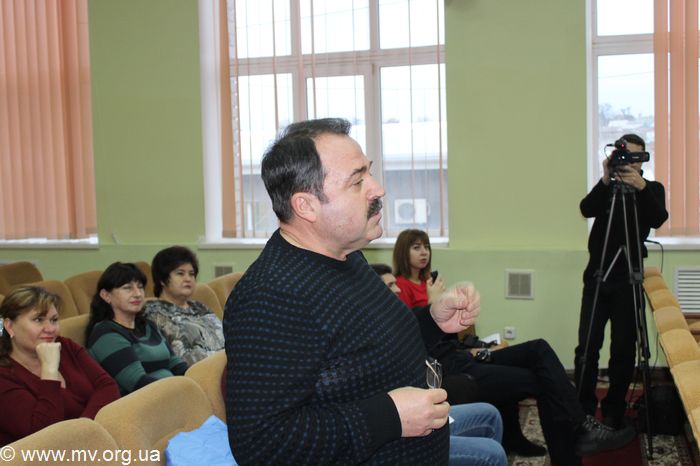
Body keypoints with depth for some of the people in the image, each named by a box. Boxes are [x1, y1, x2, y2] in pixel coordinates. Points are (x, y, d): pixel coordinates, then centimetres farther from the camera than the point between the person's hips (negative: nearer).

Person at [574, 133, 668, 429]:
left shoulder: (652, 189, 6)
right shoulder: (606, 189, 9)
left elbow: (658, 219, -13)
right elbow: (586, 210, -10)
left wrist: (641, 188, -27)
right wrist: (605, 182, -24)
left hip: (628, 280, -1)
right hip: (598, 277, 1)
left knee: (623, 350, 2)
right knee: (587, 348, -3)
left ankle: (614, 412, 15)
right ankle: (583, 410, 8)